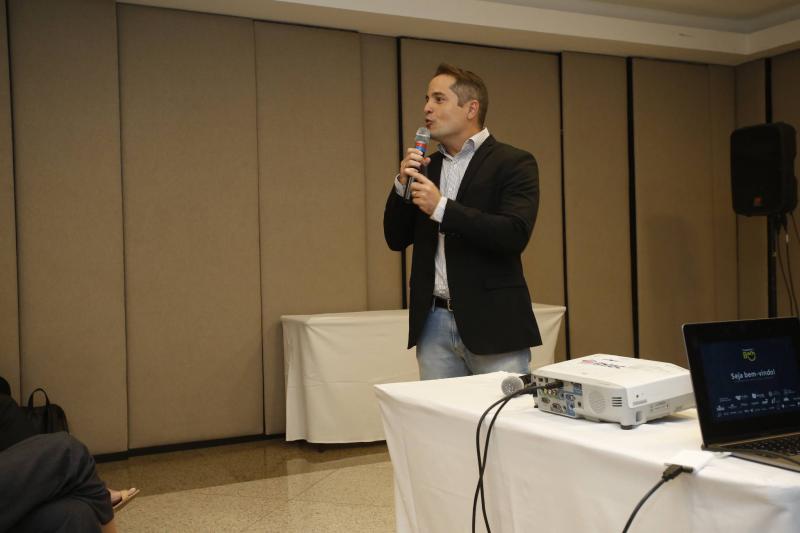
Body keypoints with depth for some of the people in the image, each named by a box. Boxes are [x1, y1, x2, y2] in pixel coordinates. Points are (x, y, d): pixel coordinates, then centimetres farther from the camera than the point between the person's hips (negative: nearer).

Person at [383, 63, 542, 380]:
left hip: (492, 323, -5)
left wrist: (441, 207, -20)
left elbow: (515, 234, -18)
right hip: (434, 323, 5)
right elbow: (396, 239, 13)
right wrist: (402, 184, -3)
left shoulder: (514, 163, -4)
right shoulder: (426, 167, 14)